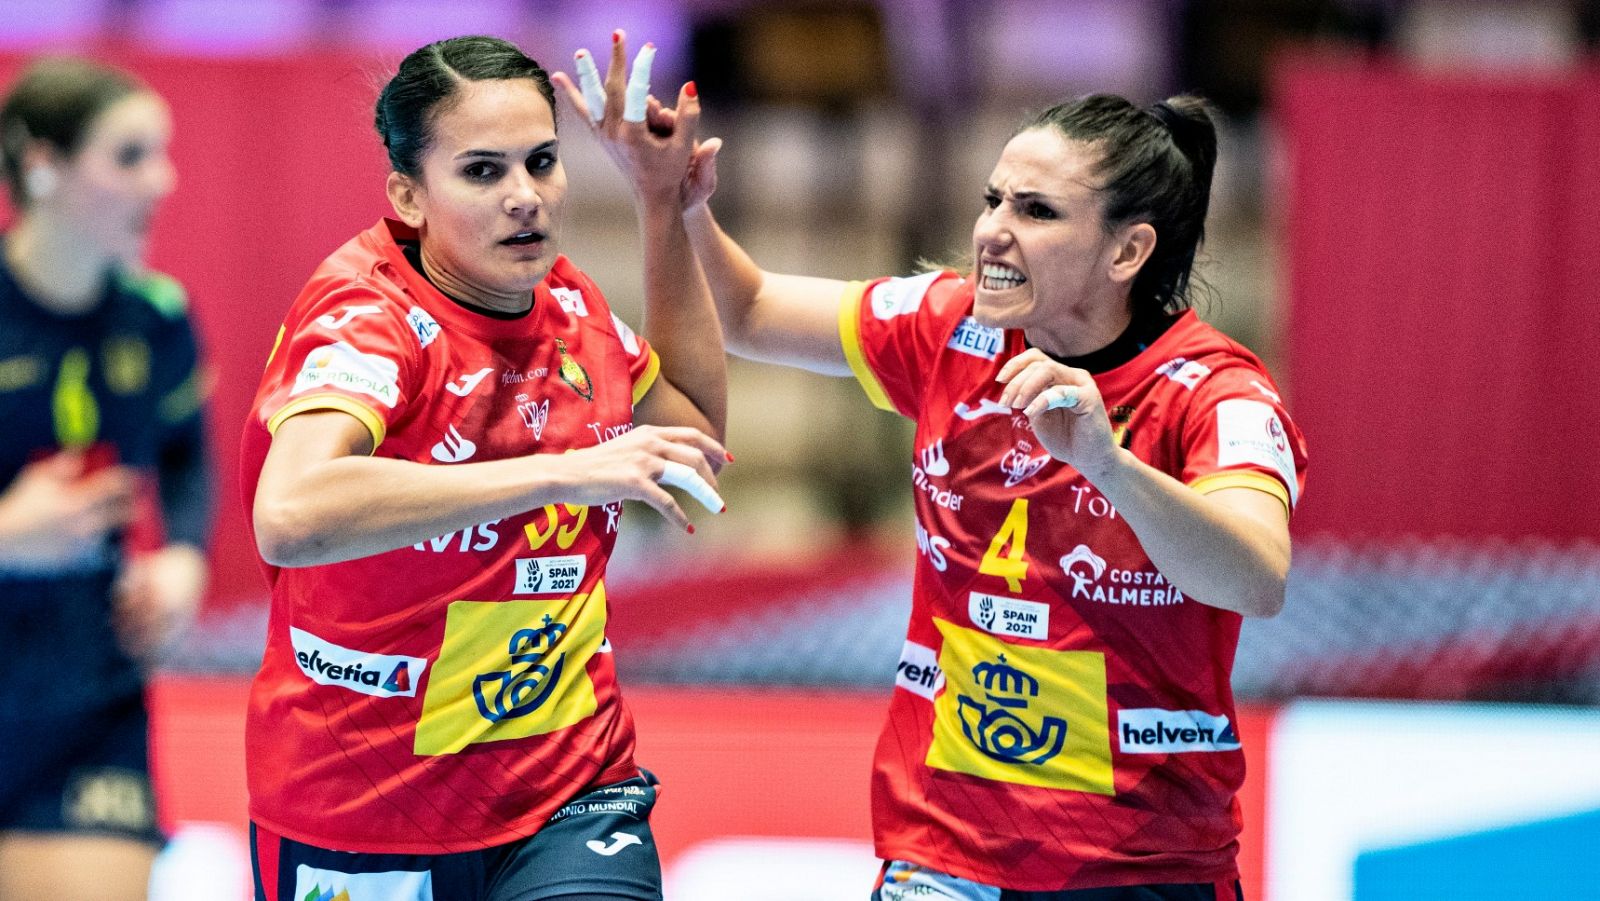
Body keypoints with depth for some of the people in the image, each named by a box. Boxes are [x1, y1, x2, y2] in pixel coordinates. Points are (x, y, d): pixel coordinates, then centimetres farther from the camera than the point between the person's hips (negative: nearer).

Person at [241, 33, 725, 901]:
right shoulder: (368, 314, -17)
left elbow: (697, 423, 26)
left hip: (571, 800, 4)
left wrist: (665, 209, 14)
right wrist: (565, 473, -37)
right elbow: (289, 518, -37)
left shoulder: (568, 302, 4)